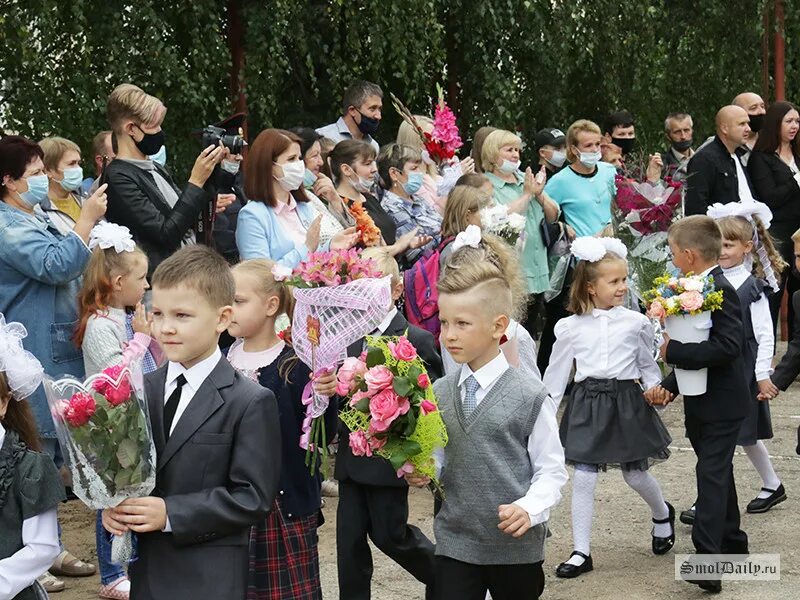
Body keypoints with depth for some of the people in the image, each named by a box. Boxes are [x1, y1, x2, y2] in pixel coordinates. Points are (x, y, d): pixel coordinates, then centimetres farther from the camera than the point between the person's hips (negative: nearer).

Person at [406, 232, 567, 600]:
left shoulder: (528, 396, -10)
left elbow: (551, 470, -7)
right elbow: (439, 460, 11)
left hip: (516, 546, -3)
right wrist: (422, 472, -10)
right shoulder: (439, 393, 3)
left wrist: (530, 508, -23)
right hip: (455, 543, 3)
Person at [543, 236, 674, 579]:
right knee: (583, 479, -3)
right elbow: (556, 374, 7)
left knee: (635, 474, 9)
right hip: (587, 403, 0)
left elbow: (647, 365, 11)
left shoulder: (635, 322, -1)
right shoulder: (570, 328, -2)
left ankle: (662, 515, 42)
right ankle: (581, 552, 5)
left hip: (627, 401, 0)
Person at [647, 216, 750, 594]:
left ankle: (707, 559, -16)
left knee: (712, 474, -13)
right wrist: (669, 386, 4)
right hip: (703, 402, 10)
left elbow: (729, 345, -30)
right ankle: (732, 542, 31)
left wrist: (673, 351, -26)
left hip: (721, 405, -10)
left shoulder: (720, 291, -20)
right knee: (717, 474, 18)